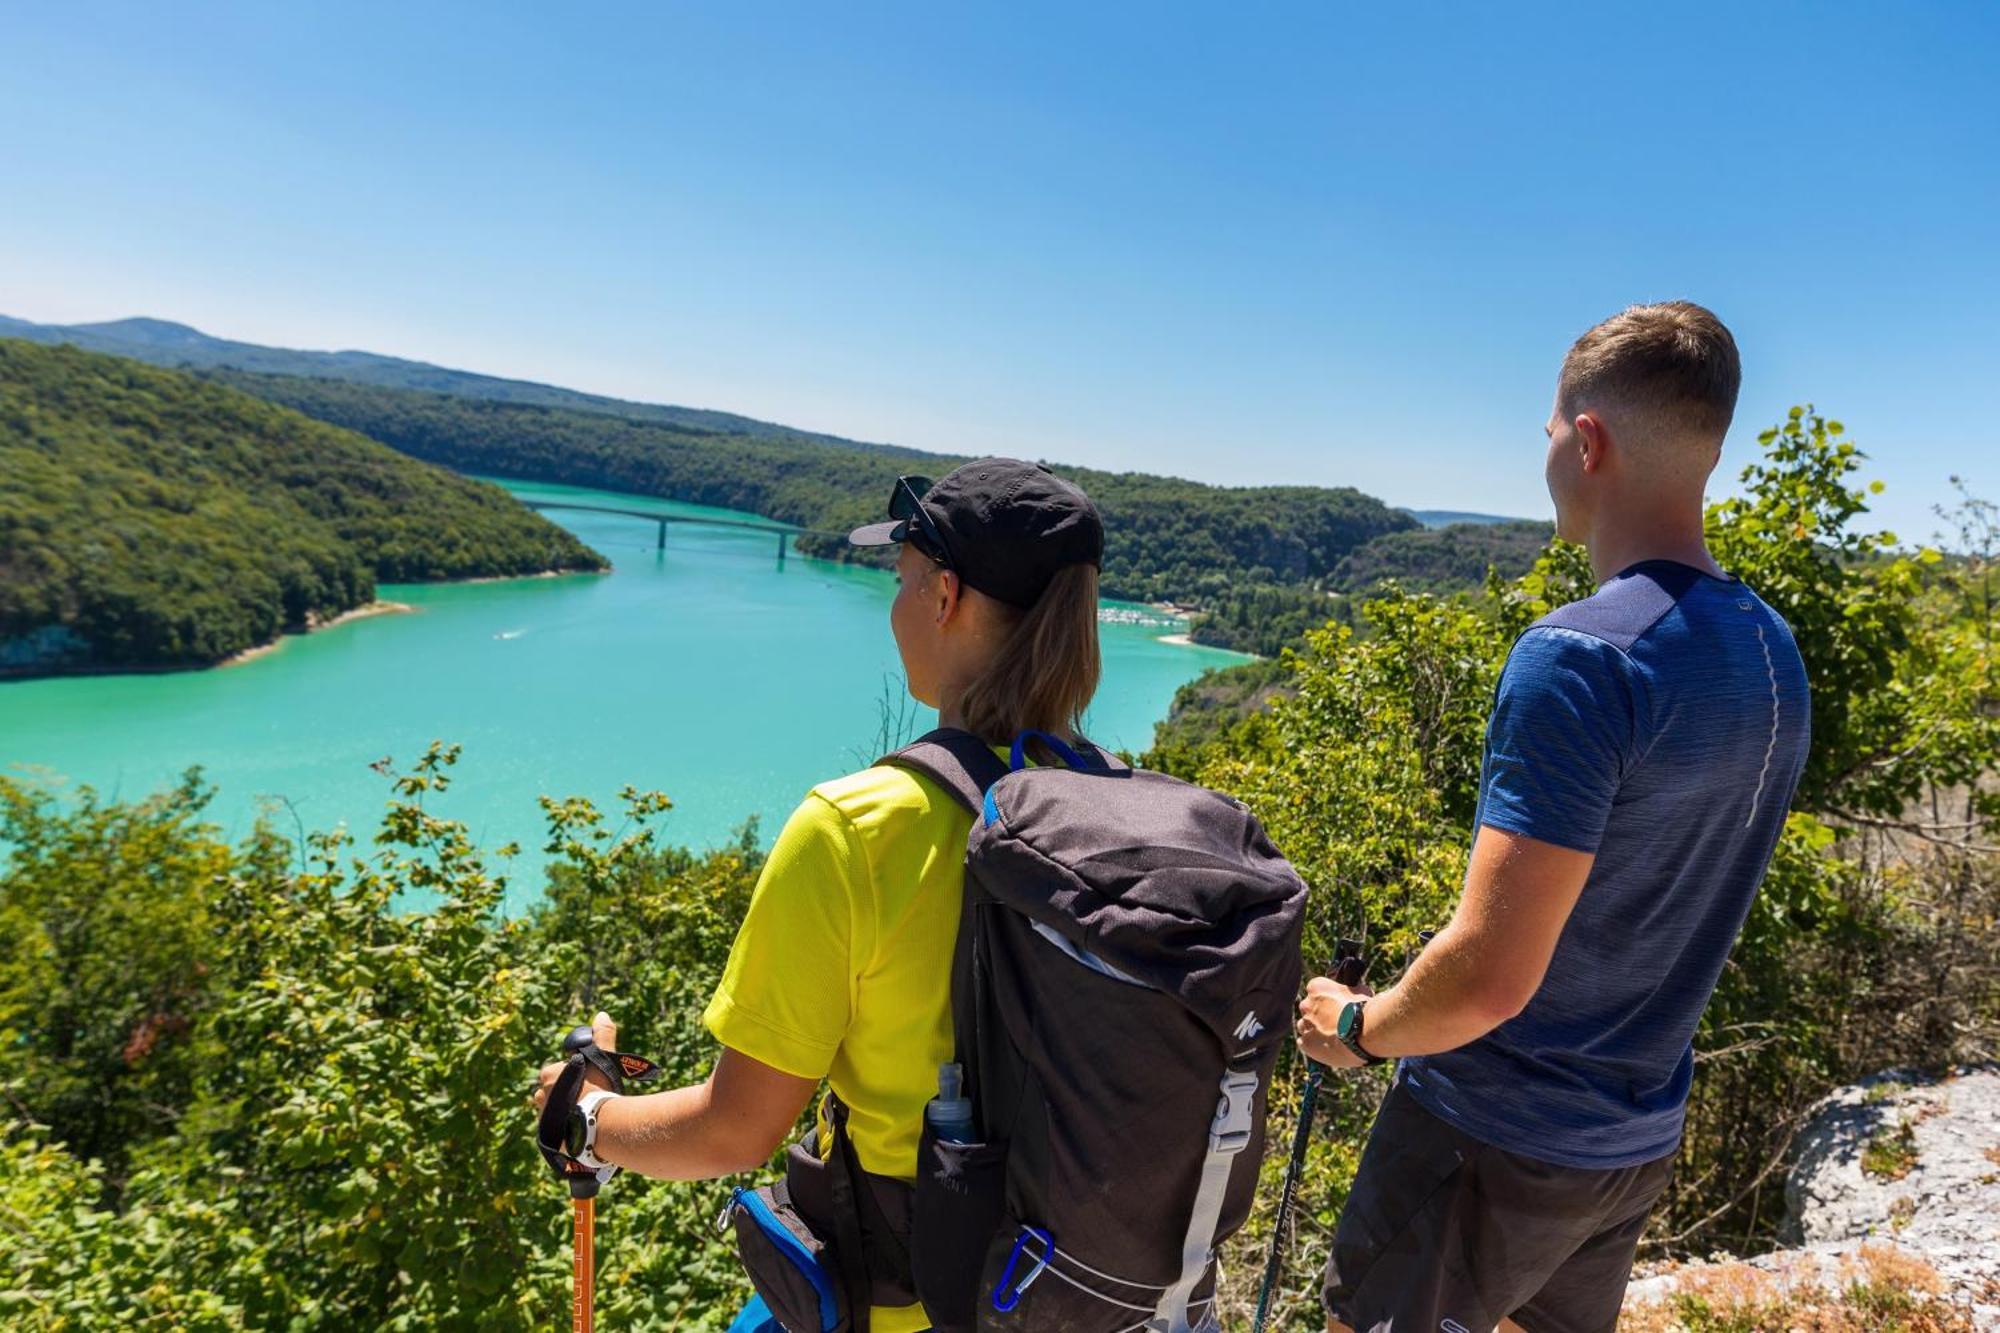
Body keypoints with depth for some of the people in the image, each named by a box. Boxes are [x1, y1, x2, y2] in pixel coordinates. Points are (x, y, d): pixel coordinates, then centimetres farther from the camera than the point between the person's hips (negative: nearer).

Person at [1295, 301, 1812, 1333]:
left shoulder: (1576, 658, -26)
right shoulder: (1773, 651, 1)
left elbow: (1490, 975, -28)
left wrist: (1357, 1027, -9)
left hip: (1497, 1136, -8)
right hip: (1641, 1133, 8)